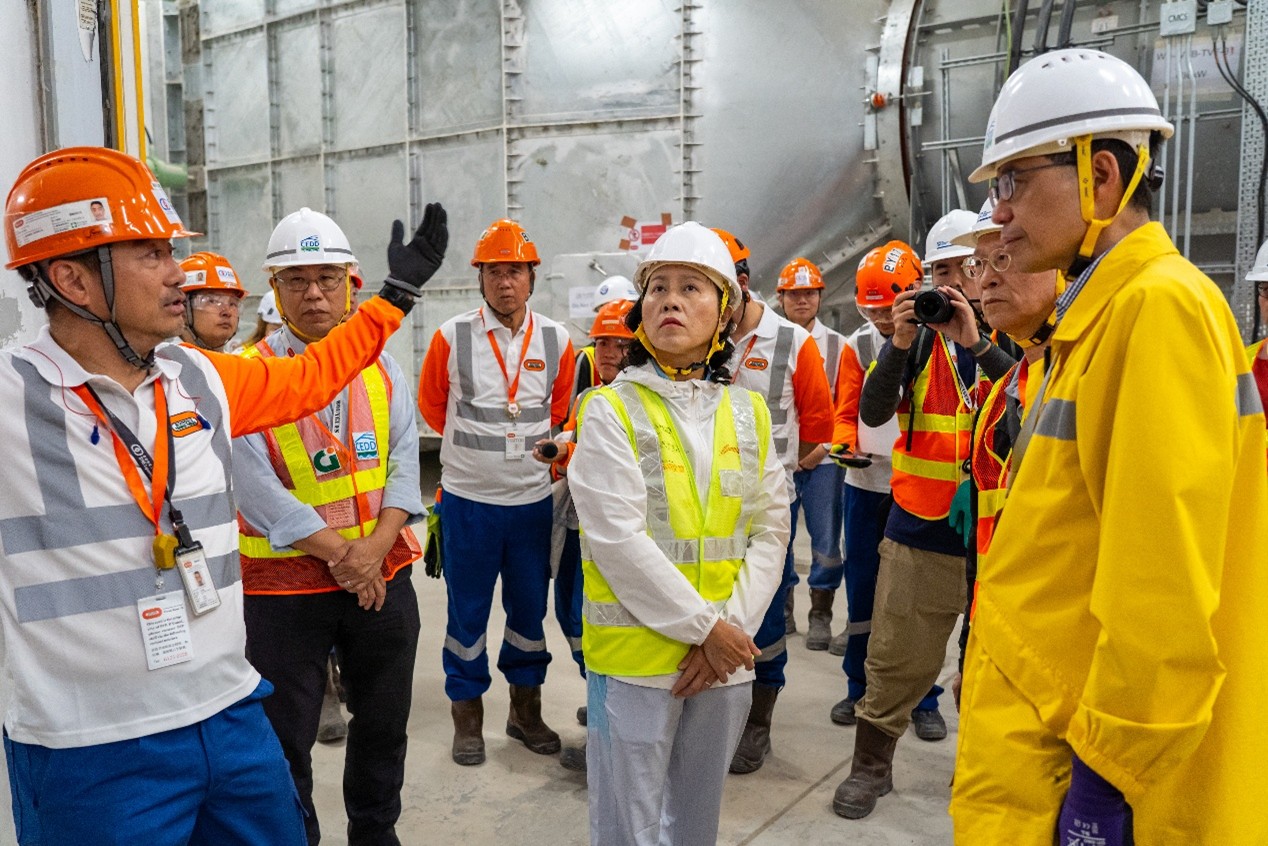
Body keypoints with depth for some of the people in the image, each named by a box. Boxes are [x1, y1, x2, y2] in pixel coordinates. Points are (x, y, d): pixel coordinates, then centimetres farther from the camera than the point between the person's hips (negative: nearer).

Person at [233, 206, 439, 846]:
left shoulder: (382, 370, 4)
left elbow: (403, 467, -1)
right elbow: (258, 488, -15)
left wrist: (373, 548, -14)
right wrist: (339, 553, -16)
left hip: (381, 576, 4)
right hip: (283, 585, -4)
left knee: (384, 724, 17)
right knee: (285, 739, 9)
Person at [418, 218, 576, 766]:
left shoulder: (556, 340, -1)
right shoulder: (453, 336, -7)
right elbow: (431, 403, 8)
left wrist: (541, 448, 9)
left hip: (534, 499, 2)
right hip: (468, 499, -2)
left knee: (530, 606, 13)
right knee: (467, 611, 8)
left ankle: (525, 708, 32)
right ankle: (467, 715, 26)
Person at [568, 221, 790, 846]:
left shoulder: (748, 412, 6)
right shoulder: (611, 410, -7)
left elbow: (771, 529, 3)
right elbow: (617, 538, -15)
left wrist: (734, 627, -9)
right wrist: (705, 626, -15)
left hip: (726, 657, 4)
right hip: (635, 658, -4)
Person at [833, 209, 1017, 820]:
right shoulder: (917, 337, 4)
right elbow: (872, 413, -6)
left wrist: (975, 343, -23)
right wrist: (900, 344, -17)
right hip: (918, 529, 1)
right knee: (896, 655, 8)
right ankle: (871, 765, 25)